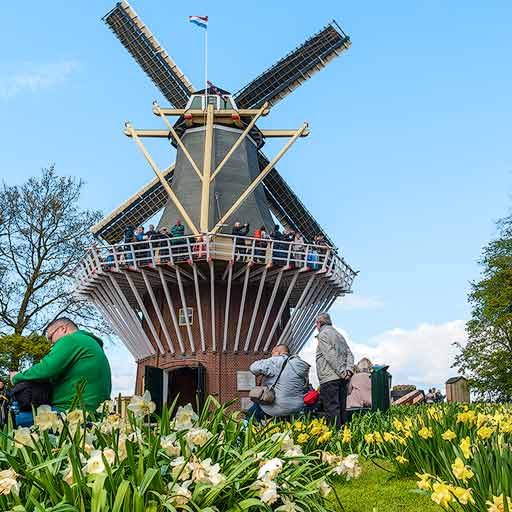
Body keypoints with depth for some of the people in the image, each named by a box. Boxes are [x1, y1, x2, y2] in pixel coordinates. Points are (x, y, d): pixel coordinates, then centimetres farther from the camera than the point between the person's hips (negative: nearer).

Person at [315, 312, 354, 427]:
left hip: (329, 378, -8)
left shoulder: (323, 334, -4)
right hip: (342, 379, 8)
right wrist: (348, 370, 0)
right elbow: (349, 354, 13)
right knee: (341, 408, 11)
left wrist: (342, 372, -16)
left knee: (332, 409, -10)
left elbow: (331, 356, -15)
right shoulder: (338, 334, 23)